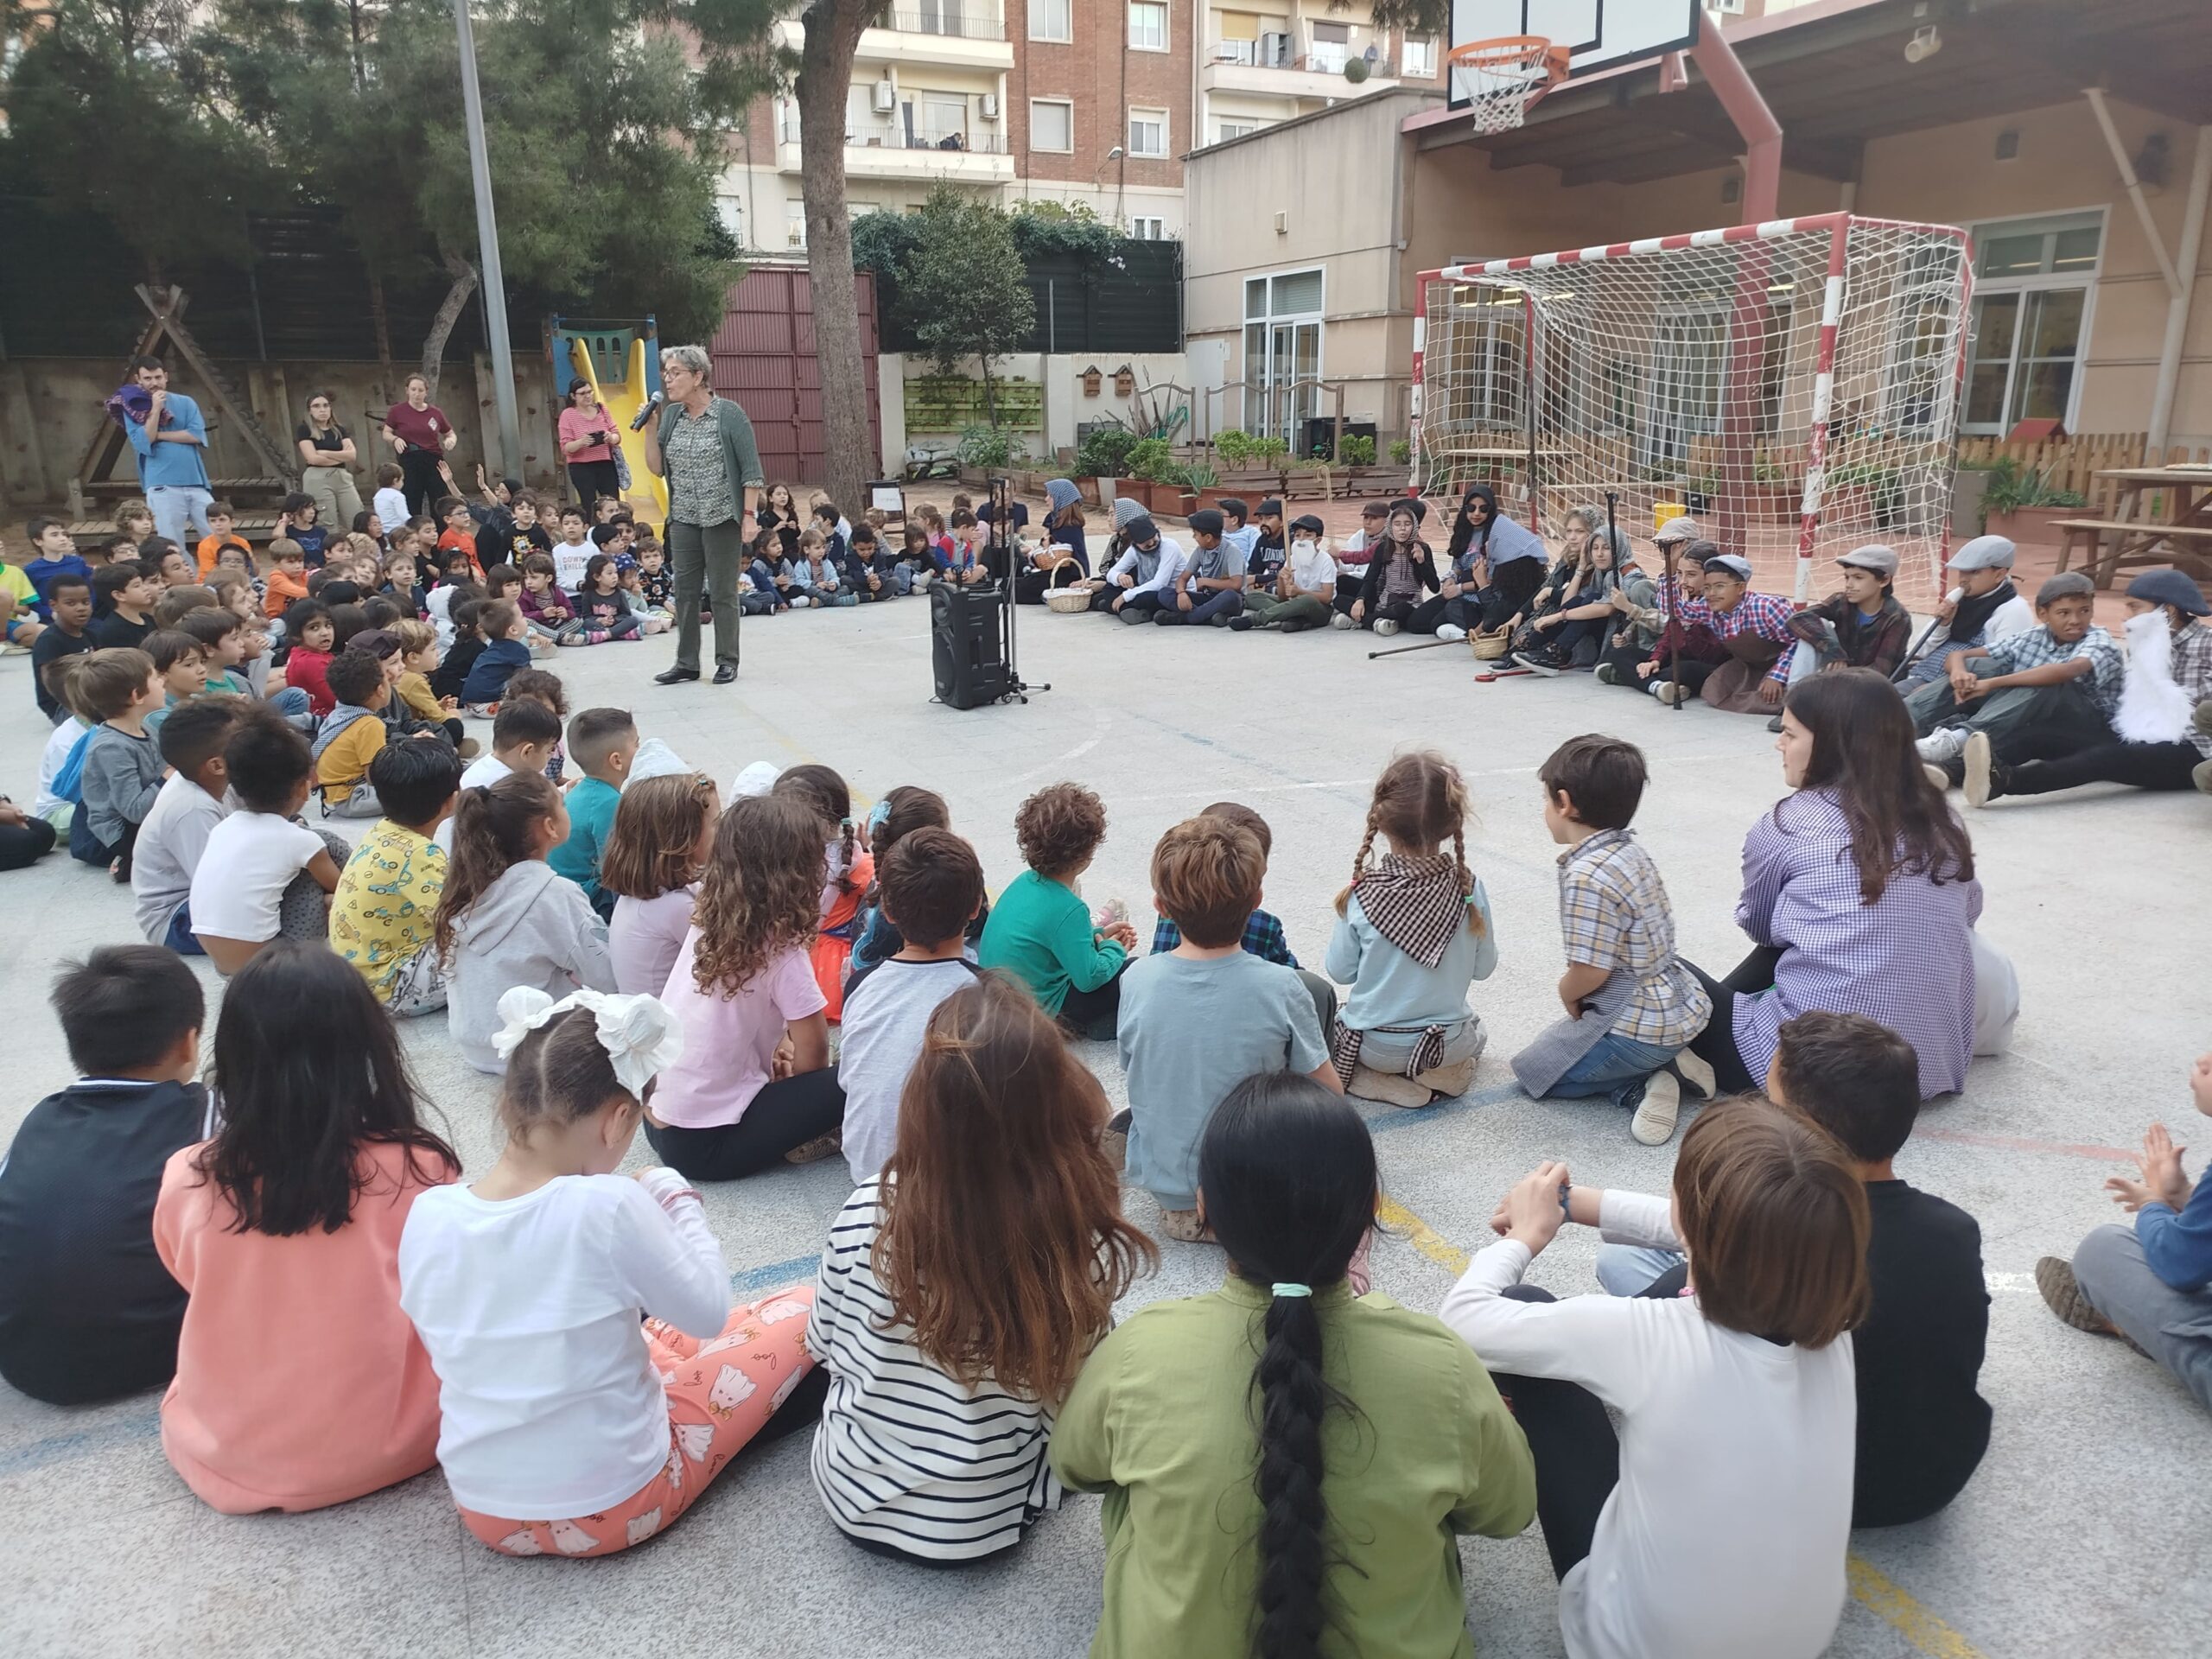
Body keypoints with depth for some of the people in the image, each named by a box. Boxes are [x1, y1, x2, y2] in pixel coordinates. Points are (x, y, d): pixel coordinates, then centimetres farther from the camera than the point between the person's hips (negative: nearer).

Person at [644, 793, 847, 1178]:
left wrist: (774, 1062, 10)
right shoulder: (781, 952, -18)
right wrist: (788, 1072, 10)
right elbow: (812, 1055, -9)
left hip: (655, 1120, 8)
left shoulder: (705, 925, 1)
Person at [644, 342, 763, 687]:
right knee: (685, 591, 8)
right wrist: (649, 429, -5)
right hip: (683, 519, 5)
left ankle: (727, 661, 14)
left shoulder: (728, 414, -8)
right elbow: (657, 469, 7)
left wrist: (749, 515, -14)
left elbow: (751, 469, -9)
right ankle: (686, 662, 16)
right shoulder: (671, 415, 7)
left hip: (722, 518, -5)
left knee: (722, 593, 3)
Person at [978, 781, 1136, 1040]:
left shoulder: (1024, 881, -1)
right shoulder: (1068, 909, -26)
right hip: (1042, 1007, -8)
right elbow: (1089, 978, -21)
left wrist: (1098, 934, 11)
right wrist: (1115, 948, -3)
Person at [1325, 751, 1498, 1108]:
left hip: (1374, 1045, -2)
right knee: (1475, 1034, 38)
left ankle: (1389, 1082, 5)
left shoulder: (1362, 896, -21)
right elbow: (1483, 967, -4)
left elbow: (1340, 971, -8)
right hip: (1449, 1044, 2)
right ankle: (1447, 1072, 6)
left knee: (1326, 1031, 31)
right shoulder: (1469, 890, -17)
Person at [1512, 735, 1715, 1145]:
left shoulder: (1586, 877, -25)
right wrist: (1577, 993, 13)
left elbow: (1590, 973, -23)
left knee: (1532, 1071, 7)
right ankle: (1663, 1066, 8)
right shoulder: (1631, 850, 4)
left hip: (1638, 1026, -9)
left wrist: (1567, 995, -2)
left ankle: (1641, 1085, -6)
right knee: (1559, 1044, 28)